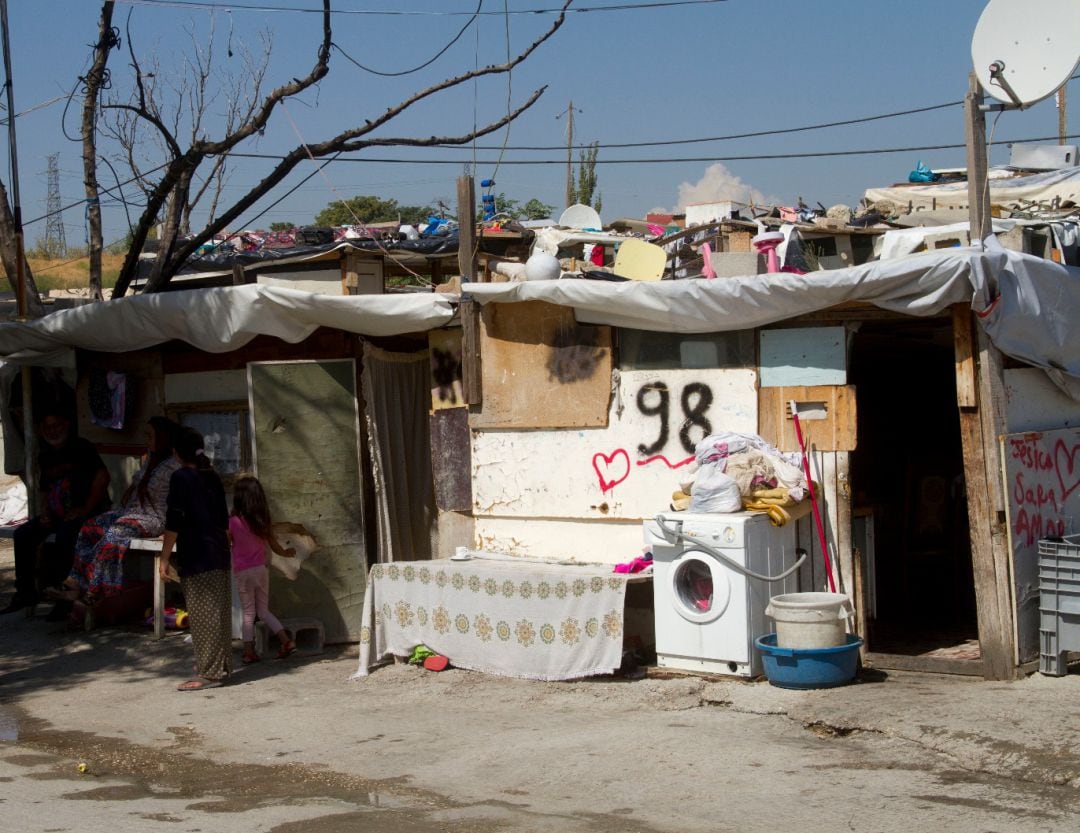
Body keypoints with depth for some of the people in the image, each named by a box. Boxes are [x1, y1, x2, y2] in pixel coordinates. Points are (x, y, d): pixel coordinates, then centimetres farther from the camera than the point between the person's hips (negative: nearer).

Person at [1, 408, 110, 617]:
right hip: (57, 513, 8)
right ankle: (25, 592, 1)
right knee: (23, 534, -7)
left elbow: (102, 477, -17)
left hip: (88, 512, -8)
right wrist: (45, 512, 4)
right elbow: (45, 490, 24)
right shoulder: (45, 456, 15)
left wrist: (85, 509, -19)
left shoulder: (81, 447, -8)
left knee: (64, 536, -34)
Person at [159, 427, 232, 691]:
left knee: (203, 617, -6)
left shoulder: (181, 477, -9)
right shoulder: (213, 477, 12)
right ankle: (221, 667, 18)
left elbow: (174, 522, -14)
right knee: (219, 614, 12)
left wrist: (165, 558, -10)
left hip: (196, 559, -8)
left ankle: (208, 673, -5)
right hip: (220, 555, 8)